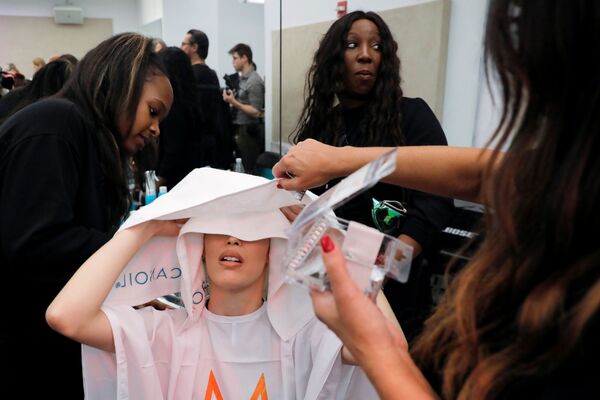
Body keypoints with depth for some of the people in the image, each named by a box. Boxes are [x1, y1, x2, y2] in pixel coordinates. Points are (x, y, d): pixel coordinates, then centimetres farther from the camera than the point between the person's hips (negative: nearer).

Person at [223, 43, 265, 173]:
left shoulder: (254, 81, -14)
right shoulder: (243, 78, 9)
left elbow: (256, 112, -17)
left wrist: (234, 102, -20)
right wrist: (232, 100, 3)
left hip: (250, 131, -8)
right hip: (241, 129, 8)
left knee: (250, 171, -3)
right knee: (245, 168, 13)